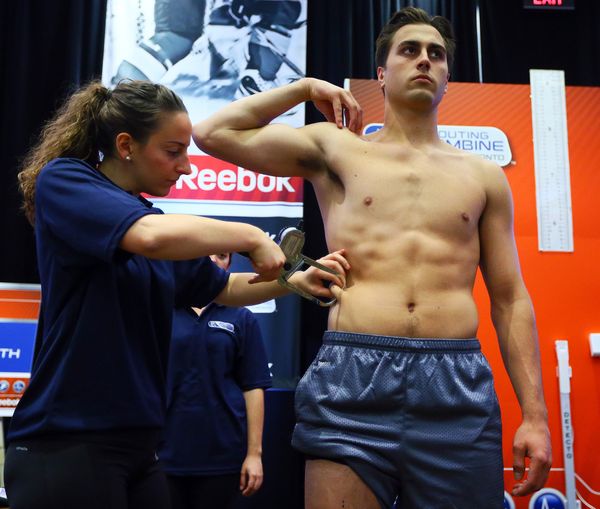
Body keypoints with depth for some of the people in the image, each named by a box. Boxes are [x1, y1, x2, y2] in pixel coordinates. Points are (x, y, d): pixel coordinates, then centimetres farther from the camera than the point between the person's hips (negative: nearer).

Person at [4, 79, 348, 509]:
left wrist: (296, 281, 6)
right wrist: (251, 236, -16)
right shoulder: (63, 180, -10)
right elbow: (153, 237, -30)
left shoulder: (152, 216, 11)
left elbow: (222, 288, 21)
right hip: (66, 442, -7)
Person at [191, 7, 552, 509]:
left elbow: (510, 299, 12)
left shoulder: (483, 176, 15)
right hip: (351, 376, -1)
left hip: (459, 388, 2)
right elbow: (213, 134, 10)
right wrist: (306, 87, 16)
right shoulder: (336, 148, 12)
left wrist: (534, 414, 5)